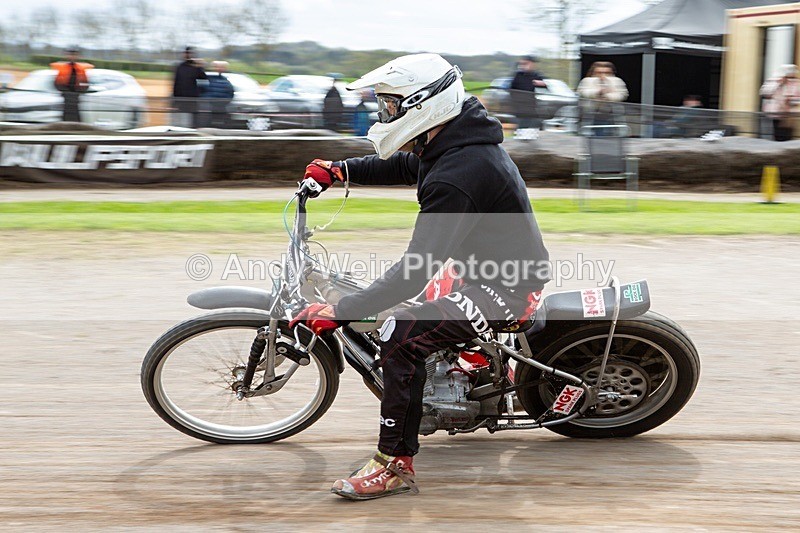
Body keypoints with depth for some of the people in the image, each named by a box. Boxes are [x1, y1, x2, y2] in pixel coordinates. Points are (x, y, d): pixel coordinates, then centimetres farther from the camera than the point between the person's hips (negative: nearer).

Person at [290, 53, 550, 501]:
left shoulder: (454, 178, -29)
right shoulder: (462, 139, 2)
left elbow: (416, 271, -31)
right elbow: (403, 166, 24)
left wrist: (340, 312, -29)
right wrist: (340, 171, 17)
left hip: (507, 285, -11)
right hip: (505, 264, 11)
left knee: (401, 336, -22)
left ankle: (396, 464, -14)